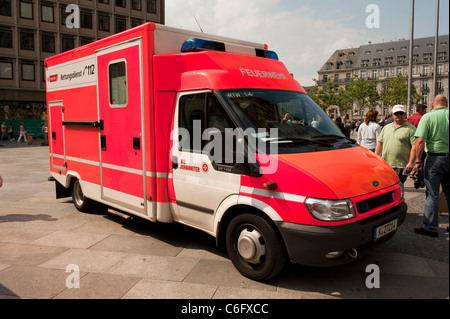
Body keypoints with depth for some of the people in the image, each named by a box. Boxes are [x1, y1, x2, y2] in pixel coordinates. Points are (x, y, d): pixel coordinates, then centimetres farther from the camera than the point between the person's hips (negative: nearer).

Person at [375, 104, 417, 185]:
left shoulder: (410, 129, -1)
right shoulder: (386, 127, 17)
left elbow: (414, 146, -8)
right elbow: (380, 143, 19)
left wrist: (411, 163, -16)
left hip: (400, 166, -5)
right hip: (384, 165, 5)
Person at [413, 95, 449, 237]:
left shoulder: (427, 117, -7)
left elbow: (420, 141, -15)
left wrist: (418, 161, -9)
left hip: (434, 158, -4)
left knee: (432, 194, 2)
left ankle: (430, 228, 7)